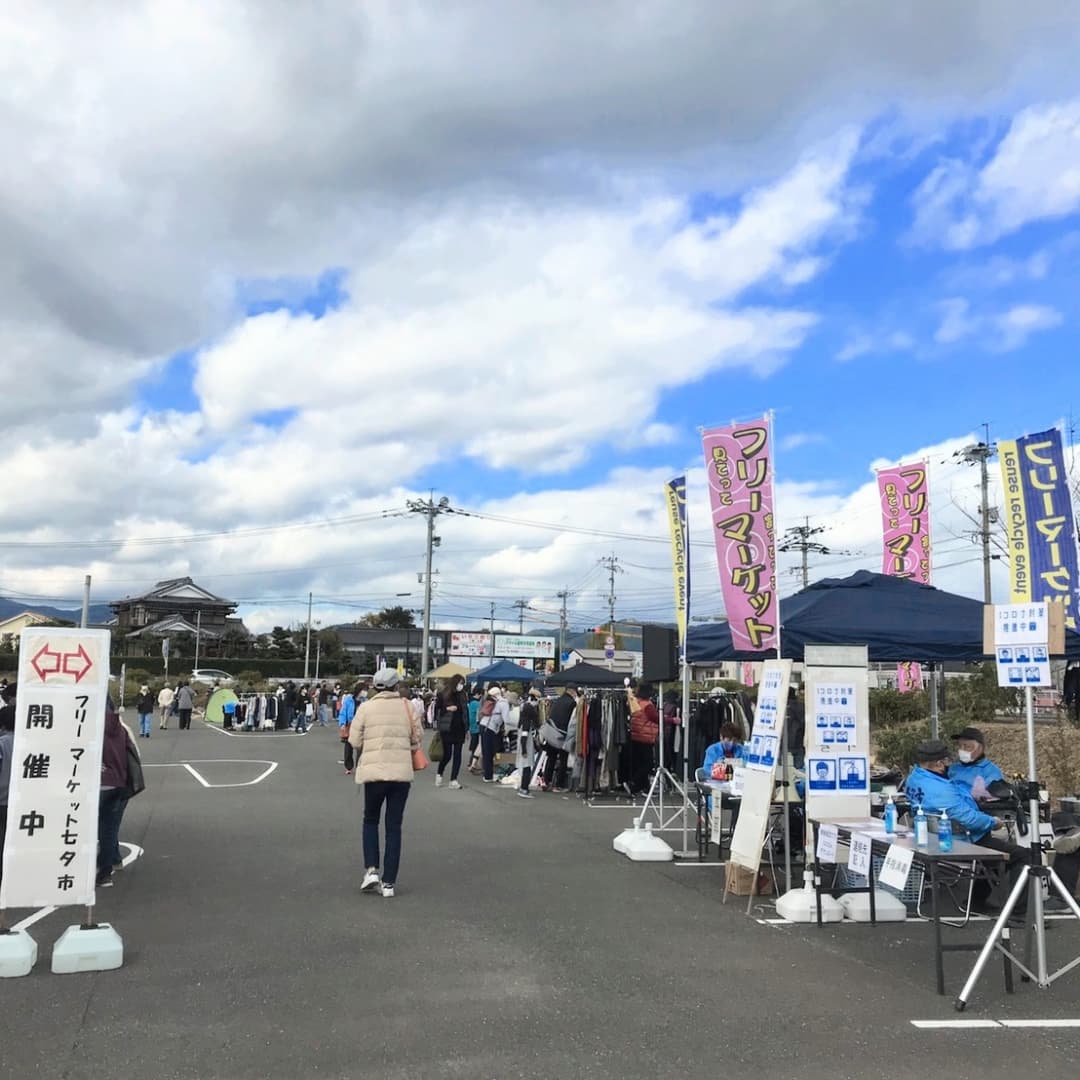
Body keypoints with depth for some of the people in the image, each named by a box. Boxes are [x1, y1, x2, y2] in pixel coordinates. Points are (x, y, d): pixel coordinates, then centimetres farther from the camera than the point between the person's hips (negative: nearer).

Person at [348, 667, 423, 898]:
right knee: (394, 827, 8)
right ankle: (388, 882, 8)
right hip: (402, 772, 1)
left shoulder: (366, 708, -4)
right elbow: (417, 737, 5)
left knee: (371, 820, 19)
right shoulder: (406, 707, 0)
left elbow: (355, 742, -2)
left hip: (374, 771, -1)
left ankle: (371, 870, 4)